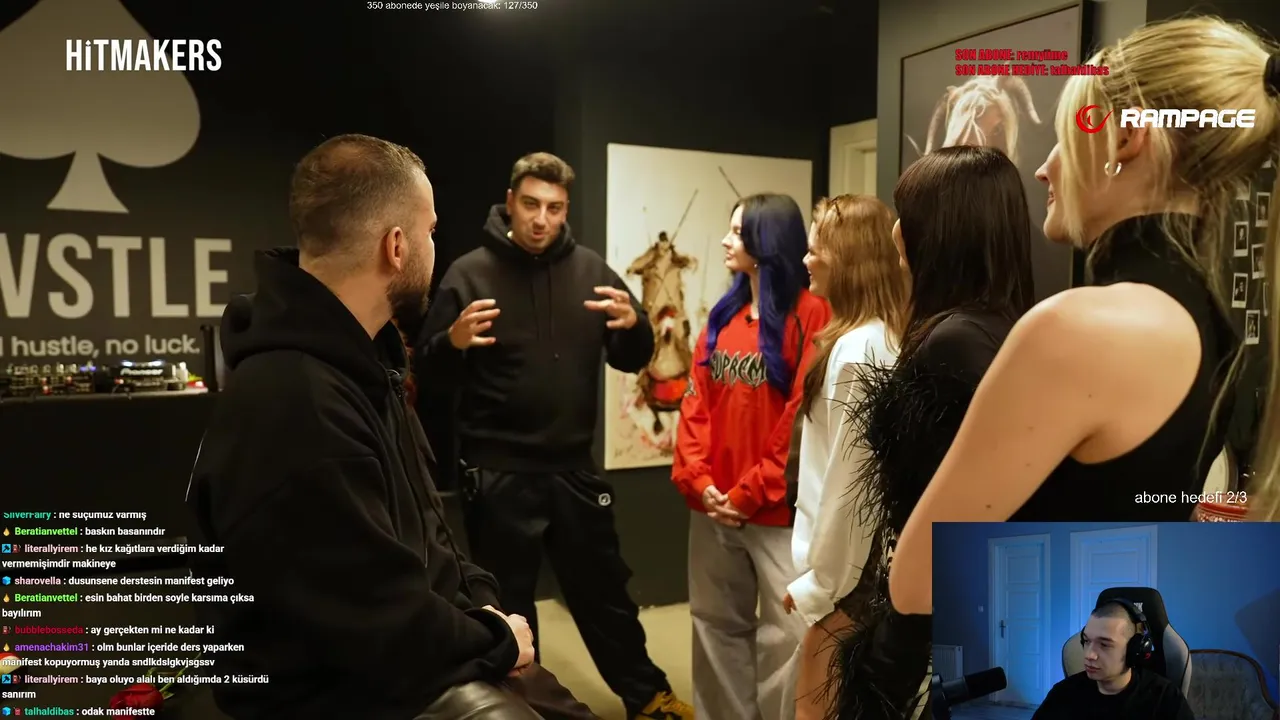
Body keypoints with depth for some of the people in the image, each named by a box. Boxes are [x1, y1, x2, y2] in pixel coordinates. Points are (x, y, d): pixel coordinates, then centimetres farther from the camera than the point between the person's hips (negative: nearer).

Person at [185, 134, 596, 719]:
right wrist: (495, 641, -11)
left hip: (410, 650, 9)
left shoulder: (357, 363, 6)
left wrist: (481, 606, -2)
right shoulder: (294, 407, -30)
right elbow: (388, 633, -27)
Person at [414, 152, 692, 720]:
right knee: (506, 605, 12)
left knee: (604, 590, 18)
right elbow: (430, 379, -7)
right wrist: (453, 342, -28)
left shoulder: (590, 269, 3)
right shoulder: (471, 273, -6)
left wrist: (633, 325, -17)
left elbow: (631, 359, 5)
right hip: (498, 473, -3)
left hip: (573, 467, 3)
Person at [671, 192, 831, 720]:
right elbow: (696, 404, 7)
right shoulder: (723, 316, 12)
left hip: (778, 510, -6)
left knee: (785, 636, 1)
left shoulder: (810, 314, -9)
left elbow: (804, 417, -14)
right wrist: (696, 480, -6)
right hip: (714, 508, 7)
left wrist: (751, 493, -12)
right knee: (718, 626, 16)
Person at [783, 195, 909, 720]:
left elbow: (846, 481, -20)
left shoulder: (854, 349, -21)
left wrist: (817, 582, -12)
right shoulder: (888, 340, 7)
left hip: (845, 572, -9)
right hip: (867, 563, 9)